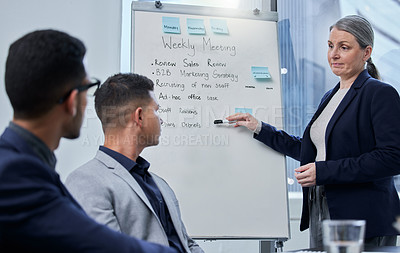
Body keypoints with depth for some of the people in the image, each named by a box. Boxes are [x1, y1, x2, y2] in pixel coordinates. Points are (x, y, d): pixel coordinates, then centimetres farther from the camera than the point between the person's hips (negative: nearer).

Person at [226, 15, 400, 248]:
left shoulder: (381, 94, -8)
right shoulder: (330, 97, 18)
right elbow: (310, 149, 26)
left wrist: (324, 172, -18)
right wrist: (260, 129, 24)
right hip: (320, 215, 8)